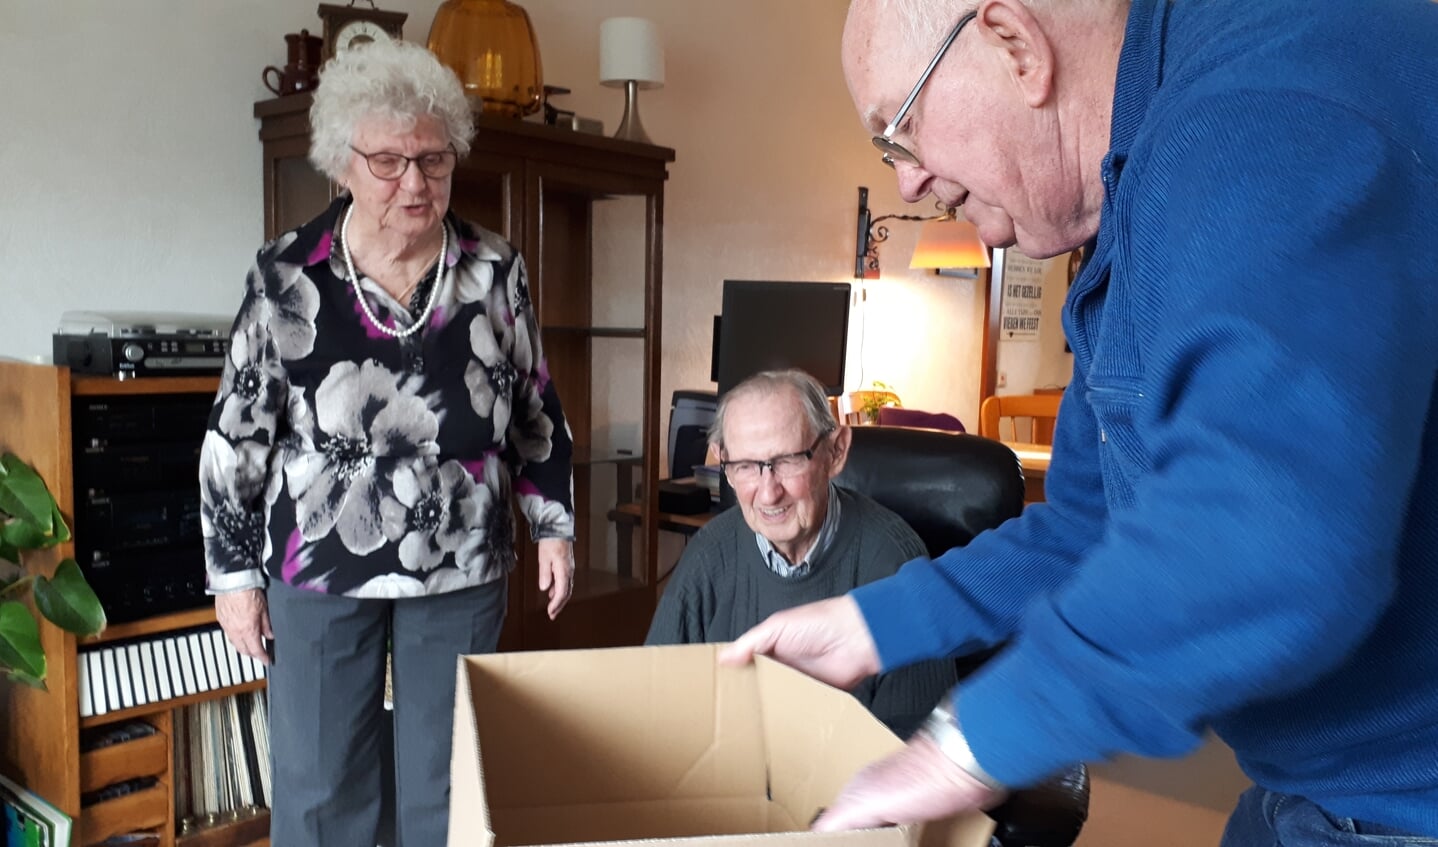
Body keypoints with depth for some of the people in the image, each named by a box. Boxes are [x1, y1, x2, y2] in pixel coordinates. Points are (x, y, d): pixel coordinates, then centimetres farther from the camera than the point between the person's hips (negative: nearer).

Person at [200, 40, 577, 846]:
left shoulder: (497, 271, -4)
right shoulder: (287, 274, -8)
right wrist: (233, 571, 1)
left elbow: (536, 412, 6)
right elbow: (237, 435, -1)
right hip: (320, 567, -1)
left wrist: (555, 527, 5)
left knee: (448, 782, 13)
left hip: (462, 568, 1)